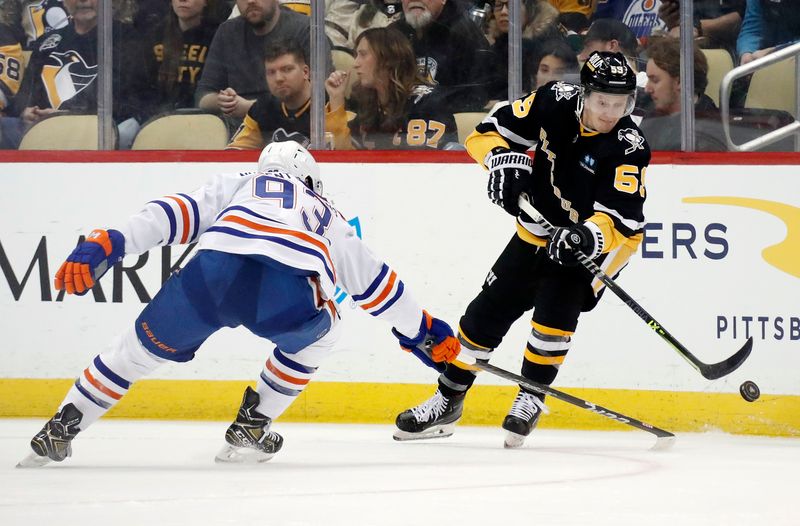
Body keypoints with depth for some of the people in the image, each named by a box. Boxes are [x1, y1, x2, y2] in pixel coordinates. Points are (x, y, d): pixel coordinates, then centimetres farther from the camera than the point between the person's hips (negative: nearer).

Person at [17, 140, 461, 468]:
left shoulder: (237, 186, 37)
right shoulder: (328, 219, 40)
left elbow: (175, 213, 21)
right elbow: (373, 279, 45)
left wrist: (108, 244, 12)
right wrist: (422, 331, 56)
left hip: (215, 272, 0)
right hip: (288, 296, 0)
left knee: (143, 347, 22)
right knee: (318, 332, 34)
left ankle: (60, 430, 18)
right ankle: (250, 428, 27)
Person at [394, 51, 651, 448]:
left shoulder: (628, 148, -26)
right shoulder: (555, 102, -16)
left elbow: (620, 220, -33)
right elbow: (494, 129, -5)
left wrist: (587, 236, -51)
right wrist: (503, 159, -25)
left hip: (595, 242, -5)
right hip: (538, 231, 5)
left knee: (554, 309, -27)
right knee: (487, 311, 6)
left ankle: (531, 400, -7)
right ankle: (447, 402, 22)